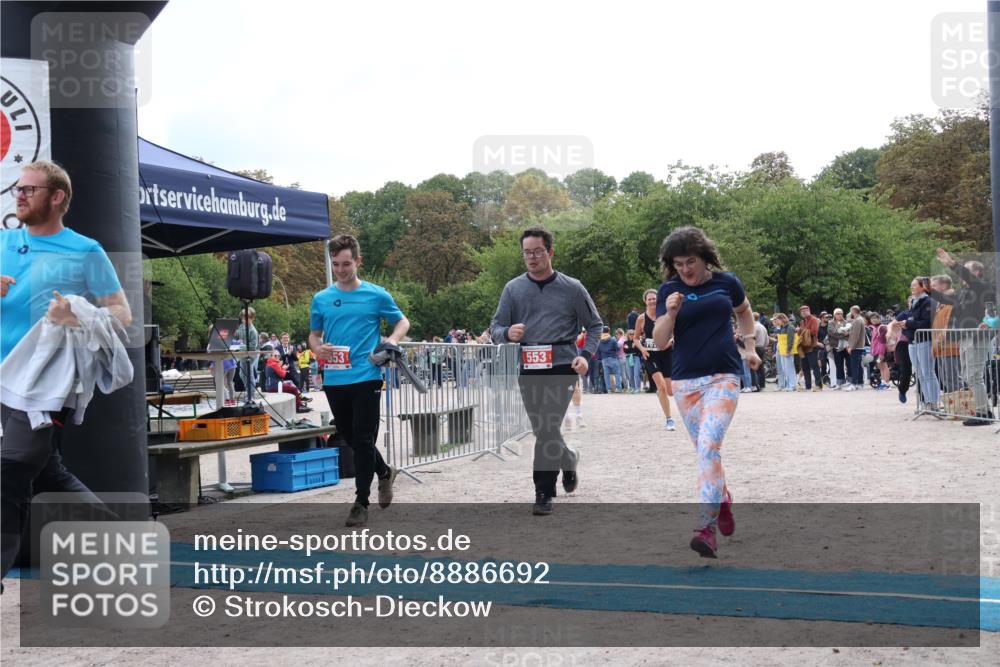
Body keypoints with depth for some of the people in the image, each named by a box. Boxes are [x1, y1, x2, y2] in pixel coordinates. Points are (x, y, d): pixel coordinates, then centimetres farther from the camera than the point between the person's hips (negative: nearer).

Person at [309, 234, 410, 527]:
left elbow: (402, 322, 9)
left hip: (366, 377, -4)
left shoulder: (376, 295, -1)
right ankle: (385, 472, 40)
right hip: (334, 380, 4)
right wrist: (318, 348, -7)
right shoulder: (321, 299, 8)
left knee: (363, 440, -3)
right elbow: (314, 334, 17)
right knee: (349, 437, 15)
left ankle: (361, 502, 7)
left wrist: (392, 340, -12)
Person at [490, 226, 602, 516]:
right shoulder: (513, 289, 7)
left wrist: (586, 355, -6)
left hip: (562, 366, -3)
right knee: (542, 430, 10)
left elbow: (595, 325, 11)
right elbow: (495, 327, 8)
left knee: (547, 430, -12)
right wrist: (507, 333, -17)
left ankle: (544, 493, -2)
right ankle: (568, 460, 39)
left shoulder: (572, 288, 3)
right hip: (528, 369, 3)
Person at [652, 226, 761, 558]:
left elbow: (744, 311, 24)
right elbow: (659, 342, -3)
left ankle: (706, 526, -20)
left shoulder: (726, 282, 2)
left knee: (709, 444, -19)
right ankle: (722, 498, 39)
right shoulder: (669, 290, 0)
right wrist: (670, 314, -19)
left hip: (723, 377, -2)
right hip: (685, 381, 2)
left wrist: (750, 347, 17)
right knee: (706, 449, 11)